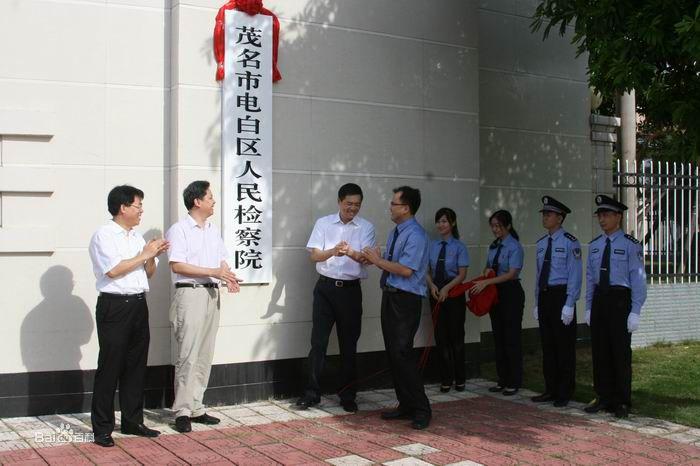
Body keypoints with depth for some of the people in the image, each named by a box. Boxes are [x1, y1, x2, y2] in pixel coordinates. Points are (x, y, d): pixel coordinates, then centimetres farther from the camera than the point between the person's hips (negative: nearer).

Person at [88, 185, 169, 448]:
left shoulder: (137, 237, 17)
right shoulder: (104, 235, -6)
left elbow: (148, 274, 20)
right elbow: (114, 270, -17)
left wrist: (153, 256, 1)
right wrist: (145, 255, -10)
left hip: (139, 305, 7)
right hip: (115, 306, -7)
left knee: (136, 365, 12)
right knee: (110, 367, -3)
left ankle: (133, 421, 22)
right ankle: (102, 428, 5)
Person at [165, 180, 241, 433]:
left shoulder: (214, 230, 17)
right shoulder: (179, 230, -7)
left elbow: (222, 260, 20)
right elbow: (177, 266, -15)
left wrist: (228, 277, -2)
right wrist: (213, 272, -18)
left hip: (211, 294, 7)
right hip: (190, 294, -7)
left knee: (205, 355, 9)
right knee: (187, 355, -7)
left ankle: (196, 407, 16)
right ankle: (182, 411, -1)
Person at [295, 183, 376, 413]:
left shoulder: (366, 227, 2)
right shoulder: (323, 223, 3)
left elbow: (368, 258, -9)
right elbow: (314, 255, -4)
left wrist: (351, 253, -32)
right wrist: (333, 251, -25)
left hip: (351, 289, 0)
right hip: (325, 287, 0)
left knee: (348, 344, 7)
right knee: (318, 341, -1)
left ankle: (348, 396, 18)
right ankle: (312, 393, 9)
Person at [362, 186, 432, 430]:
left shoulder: (416, 235, -14)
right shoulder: (395, 232, 14)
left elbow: (406, 270, -22)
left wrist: (378, 260, -13)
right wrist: (376, 259, 0)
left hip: (406, 300, -9)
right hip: (389, 296, 9)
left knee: (402, 353, -12)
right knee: (392, 353, 12)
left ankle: (421, 409, -1)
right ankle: (405, 405, 23)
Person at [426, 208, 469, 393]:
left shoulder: (459, 247, -4)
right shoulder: (432, 246, 6)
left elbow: (462, 274, -9)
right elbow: (427, 270, 6)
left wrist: (446, 288, -20)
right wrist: (432, 285, -12)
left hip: (454, 293, -3)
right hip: (436, 293, 3)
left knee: (456, 335, 5)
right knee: (440, 336, 6)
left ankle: (460, 379, 17)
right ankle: (446, 379, 16)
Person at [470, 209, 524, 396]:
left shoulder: (514, 246, -13)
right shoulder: (494, 246, 9)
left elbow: (512, 274, -21)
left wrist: (486, 282, -26)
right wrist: (487, 271, -2)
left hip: (511, 292, -7)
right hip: (495, 293, 7)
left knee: (511, 337, -1)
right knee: (498, 336, 11)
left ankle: (513, 383, 9)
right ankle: (502, 380, 21)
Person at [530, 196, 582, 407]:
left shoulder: (570, 242, -9)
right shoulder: (541, 243, 12)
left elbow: (575, 276, -11)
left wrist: (569, 305, -16)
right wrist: (537, 303, 13)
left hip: (561, 295, -7)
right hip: (544, 296, 7)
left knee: (564, 346, 1)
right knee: (547, 346, 11)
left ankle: (565, 393, 11)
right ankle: (551, 390, 21)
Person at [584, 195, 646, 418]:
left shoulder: (630, 245, -7)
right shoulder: (595, 245, 11)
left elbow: (638, 279, -8)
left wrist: (635, 312, -12)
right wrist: (589, 308, 10)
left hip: (620, 299, -5)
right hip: (599, 299, 5)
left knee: (620, 350, 2)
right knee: (599, 350, 9)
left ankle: (622, 402, 13)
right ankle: (603, 398, 20)